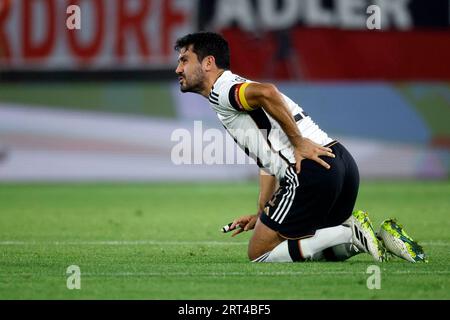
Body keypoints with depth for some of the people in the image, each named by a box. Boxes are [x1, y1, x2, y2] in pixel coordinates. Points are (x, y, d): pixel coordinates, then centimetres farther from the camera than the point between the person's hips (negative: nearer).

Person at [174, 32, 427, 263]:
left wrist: (299, 142, -19)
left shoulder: (221, 90, -3)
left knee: (259, 254, 2)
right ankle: (384, 236, 3)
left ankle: (351, 233, -9)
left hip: (311, 168, -10)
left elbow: (266, 92, -27)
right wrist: (261, 215, 24)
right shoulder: (240, 88, 29)